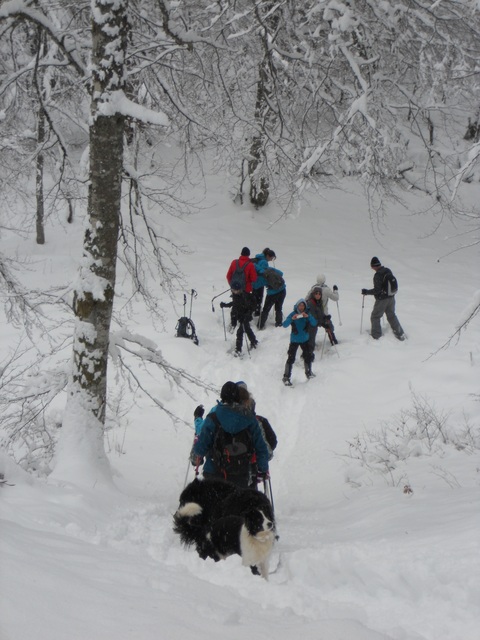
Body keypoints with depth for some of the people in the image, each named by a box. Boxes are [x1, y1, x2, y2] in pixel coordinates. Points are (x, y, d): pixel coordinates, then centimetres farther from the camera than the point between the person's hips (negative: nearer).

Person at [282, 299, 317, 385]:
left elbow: (314, 323, -16)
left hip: (305, 340, 4)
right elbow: (285, 325, -21)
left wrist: (308, 317, -32)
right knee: (291, 358, -11)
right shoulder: (293, 314, -11)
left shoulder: (307, 314, -3)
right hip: (294, 340, -4)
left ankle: (308, 373, 39)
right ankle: (286, 377, -6)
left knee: (308, 356, 16)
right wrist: (292, 319, -38)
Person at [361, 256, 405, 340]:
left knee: (375, 317, 12)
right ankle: (400, 333, 22)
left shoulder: (377, 275, -24)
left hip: (382, 299, -7)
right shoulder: (388, 271, -1)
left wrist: (366, 292, -13)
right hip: (391, 297, 7)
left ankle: (376, 334, 16)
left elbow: (377, 290, -24)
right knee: (391, 315, 21)